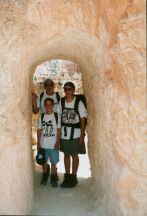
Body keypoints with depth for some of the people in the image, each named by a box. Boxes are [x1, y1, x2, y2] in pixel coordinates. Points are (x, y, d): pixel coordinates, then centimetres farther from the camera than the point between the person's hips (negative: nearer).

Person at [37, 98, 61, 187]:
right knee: (44, 161, 14)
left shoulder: (57, 116, -5)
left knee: (54, 162, 5)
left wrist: (57, 142, -9)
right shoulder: (41, 116, 1)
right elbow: (39, 130, 5)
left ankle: (53, 178, 20)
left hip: (54, 144, -2)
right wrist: (38, 143, 3)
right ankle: (45, 176, 33)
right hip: (43, 144, 2)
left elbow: (59, 130, -4)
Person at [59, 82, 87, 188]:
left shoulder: (79, 103, -10)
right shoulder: (61, 102, 1)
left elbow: (83, 119, -7)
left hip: (75, 133, -3)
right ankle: (67, 176, 28)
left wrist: (82, 135, -9)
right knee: (66, 155, 14)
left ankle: (74, 177, 21)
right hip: (64, 133, 3)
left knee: (74, 155, 8)